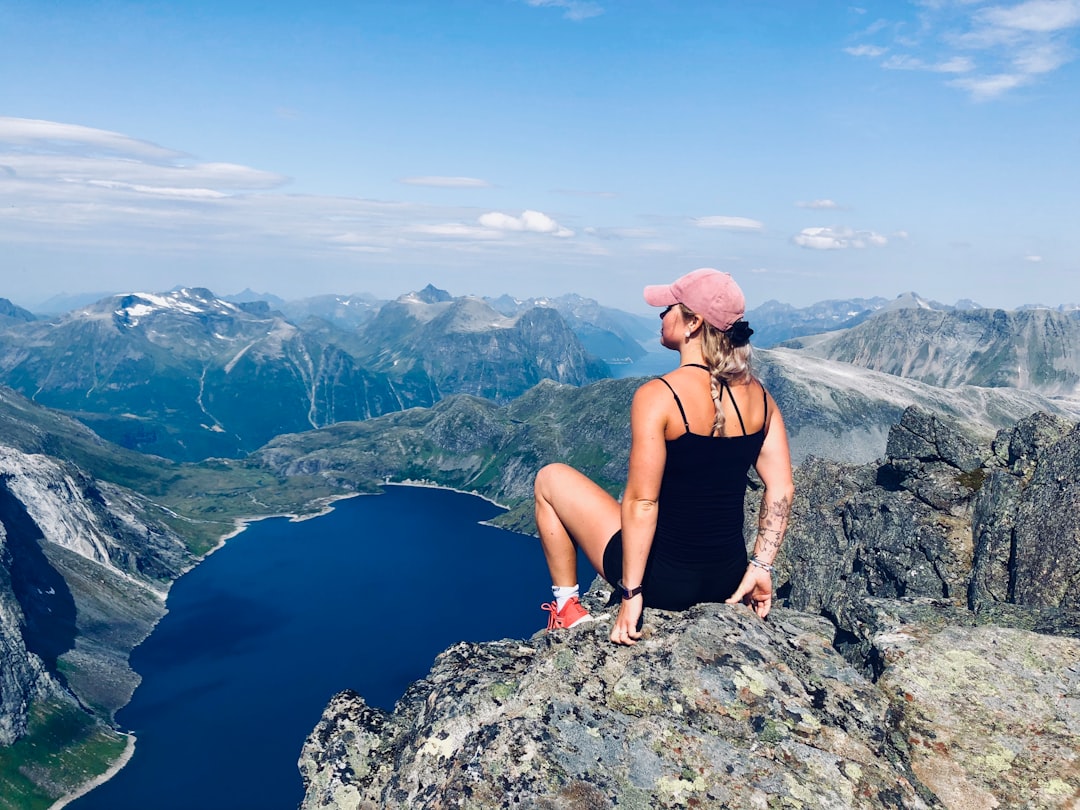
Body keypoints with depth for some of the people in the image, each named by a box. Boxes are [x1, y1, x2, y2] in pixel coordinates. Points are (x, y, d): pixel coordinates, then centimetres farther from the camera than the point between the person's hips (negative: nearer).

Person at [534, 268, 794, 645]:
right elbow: (781, 489, -2)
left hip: (664, 580, -6)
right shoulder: (758, 394, -3)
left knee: (550, 479, 12)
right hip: (727, 580, 6)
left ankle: (567, 609, 19)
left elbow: (642, 502, -23)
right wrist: (761, 567, 4)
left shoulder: (658, 395, -21)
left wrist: (632, 594, -16)